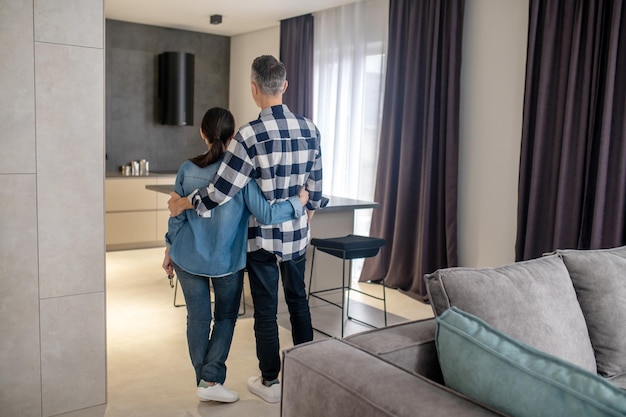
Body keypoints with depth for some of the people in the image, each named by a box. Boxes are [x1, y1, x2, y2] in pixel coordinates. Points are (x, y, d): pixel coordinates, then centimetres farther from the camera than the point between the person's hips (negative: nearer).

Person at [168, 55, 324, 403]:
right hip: (297, 234, 5)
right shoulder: (310, 129, -4)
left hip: (263, 237, -5)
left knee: (266, 309, 9)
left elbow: (221, 191, -21)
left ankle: (271, 383, 24)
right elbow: (316, 186, 5)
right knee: (298, 299, 21)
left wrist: (184, 202, -4)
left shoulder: (251, 135, -21)